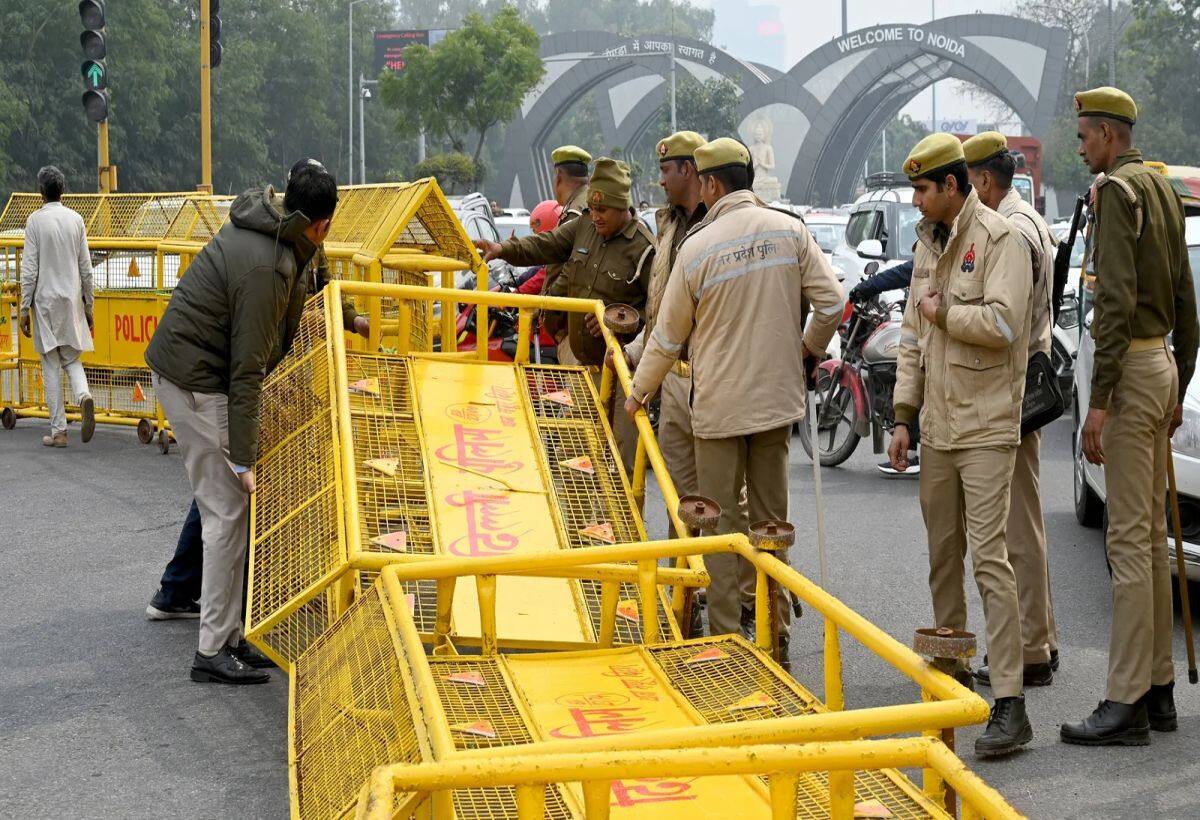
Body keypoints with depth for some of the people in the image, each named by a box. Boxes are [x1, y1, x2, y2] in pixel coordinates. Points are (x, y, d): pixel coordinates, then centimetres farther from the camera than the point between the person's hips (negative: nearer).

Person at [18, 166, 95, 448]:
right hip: (72, 299, 3)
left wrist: (25, 308, -3)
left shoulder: (36, 220, -7)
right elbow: (86, 268, 6)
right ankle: (83, 395, -17)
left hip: (45, 300, -3)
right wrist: (88, 305, 14)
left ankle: (58, 432, 2)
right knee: (72, 358, 14)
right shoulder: (76, 219, 4)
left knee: (51, 365, 3)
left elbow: (29, 269, -8)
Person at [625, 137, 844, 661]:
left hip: (719, 406, -4)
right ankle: (776, 634, 16)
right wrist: (808, 351, 16)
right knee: (771, 518, 13)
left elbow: (668, 337, -1)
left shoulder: (697, 248, -10)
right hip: (778, 398, 4)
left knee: (721, 521, 5)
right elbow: (831, 303, -3)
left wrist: (639, 393, 14)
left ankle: (726, 635, 6)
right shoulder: (789, 230, -3)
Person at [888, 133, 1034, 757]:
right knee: (942, 553, 15)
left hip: (986, 426, -8)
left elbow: (1002, 324, -24)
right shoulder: (928, 243, 15)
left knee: (988, 557, -14)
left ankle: (1009, 703, -15)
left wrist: (944, 312, -10)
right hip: (937, 425, 8)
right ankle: (951, 669, 30)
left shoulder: (998, 238, -11)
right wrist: (903, 415, 14)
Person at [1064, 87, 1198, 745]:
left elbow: (1116, 301, -21)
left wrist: (1099, 402, -22)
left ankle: (1126, 704, -9)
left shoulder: (1116, 190, -13)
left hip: (1133, 369, -10)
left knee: (1129, 539, -10)